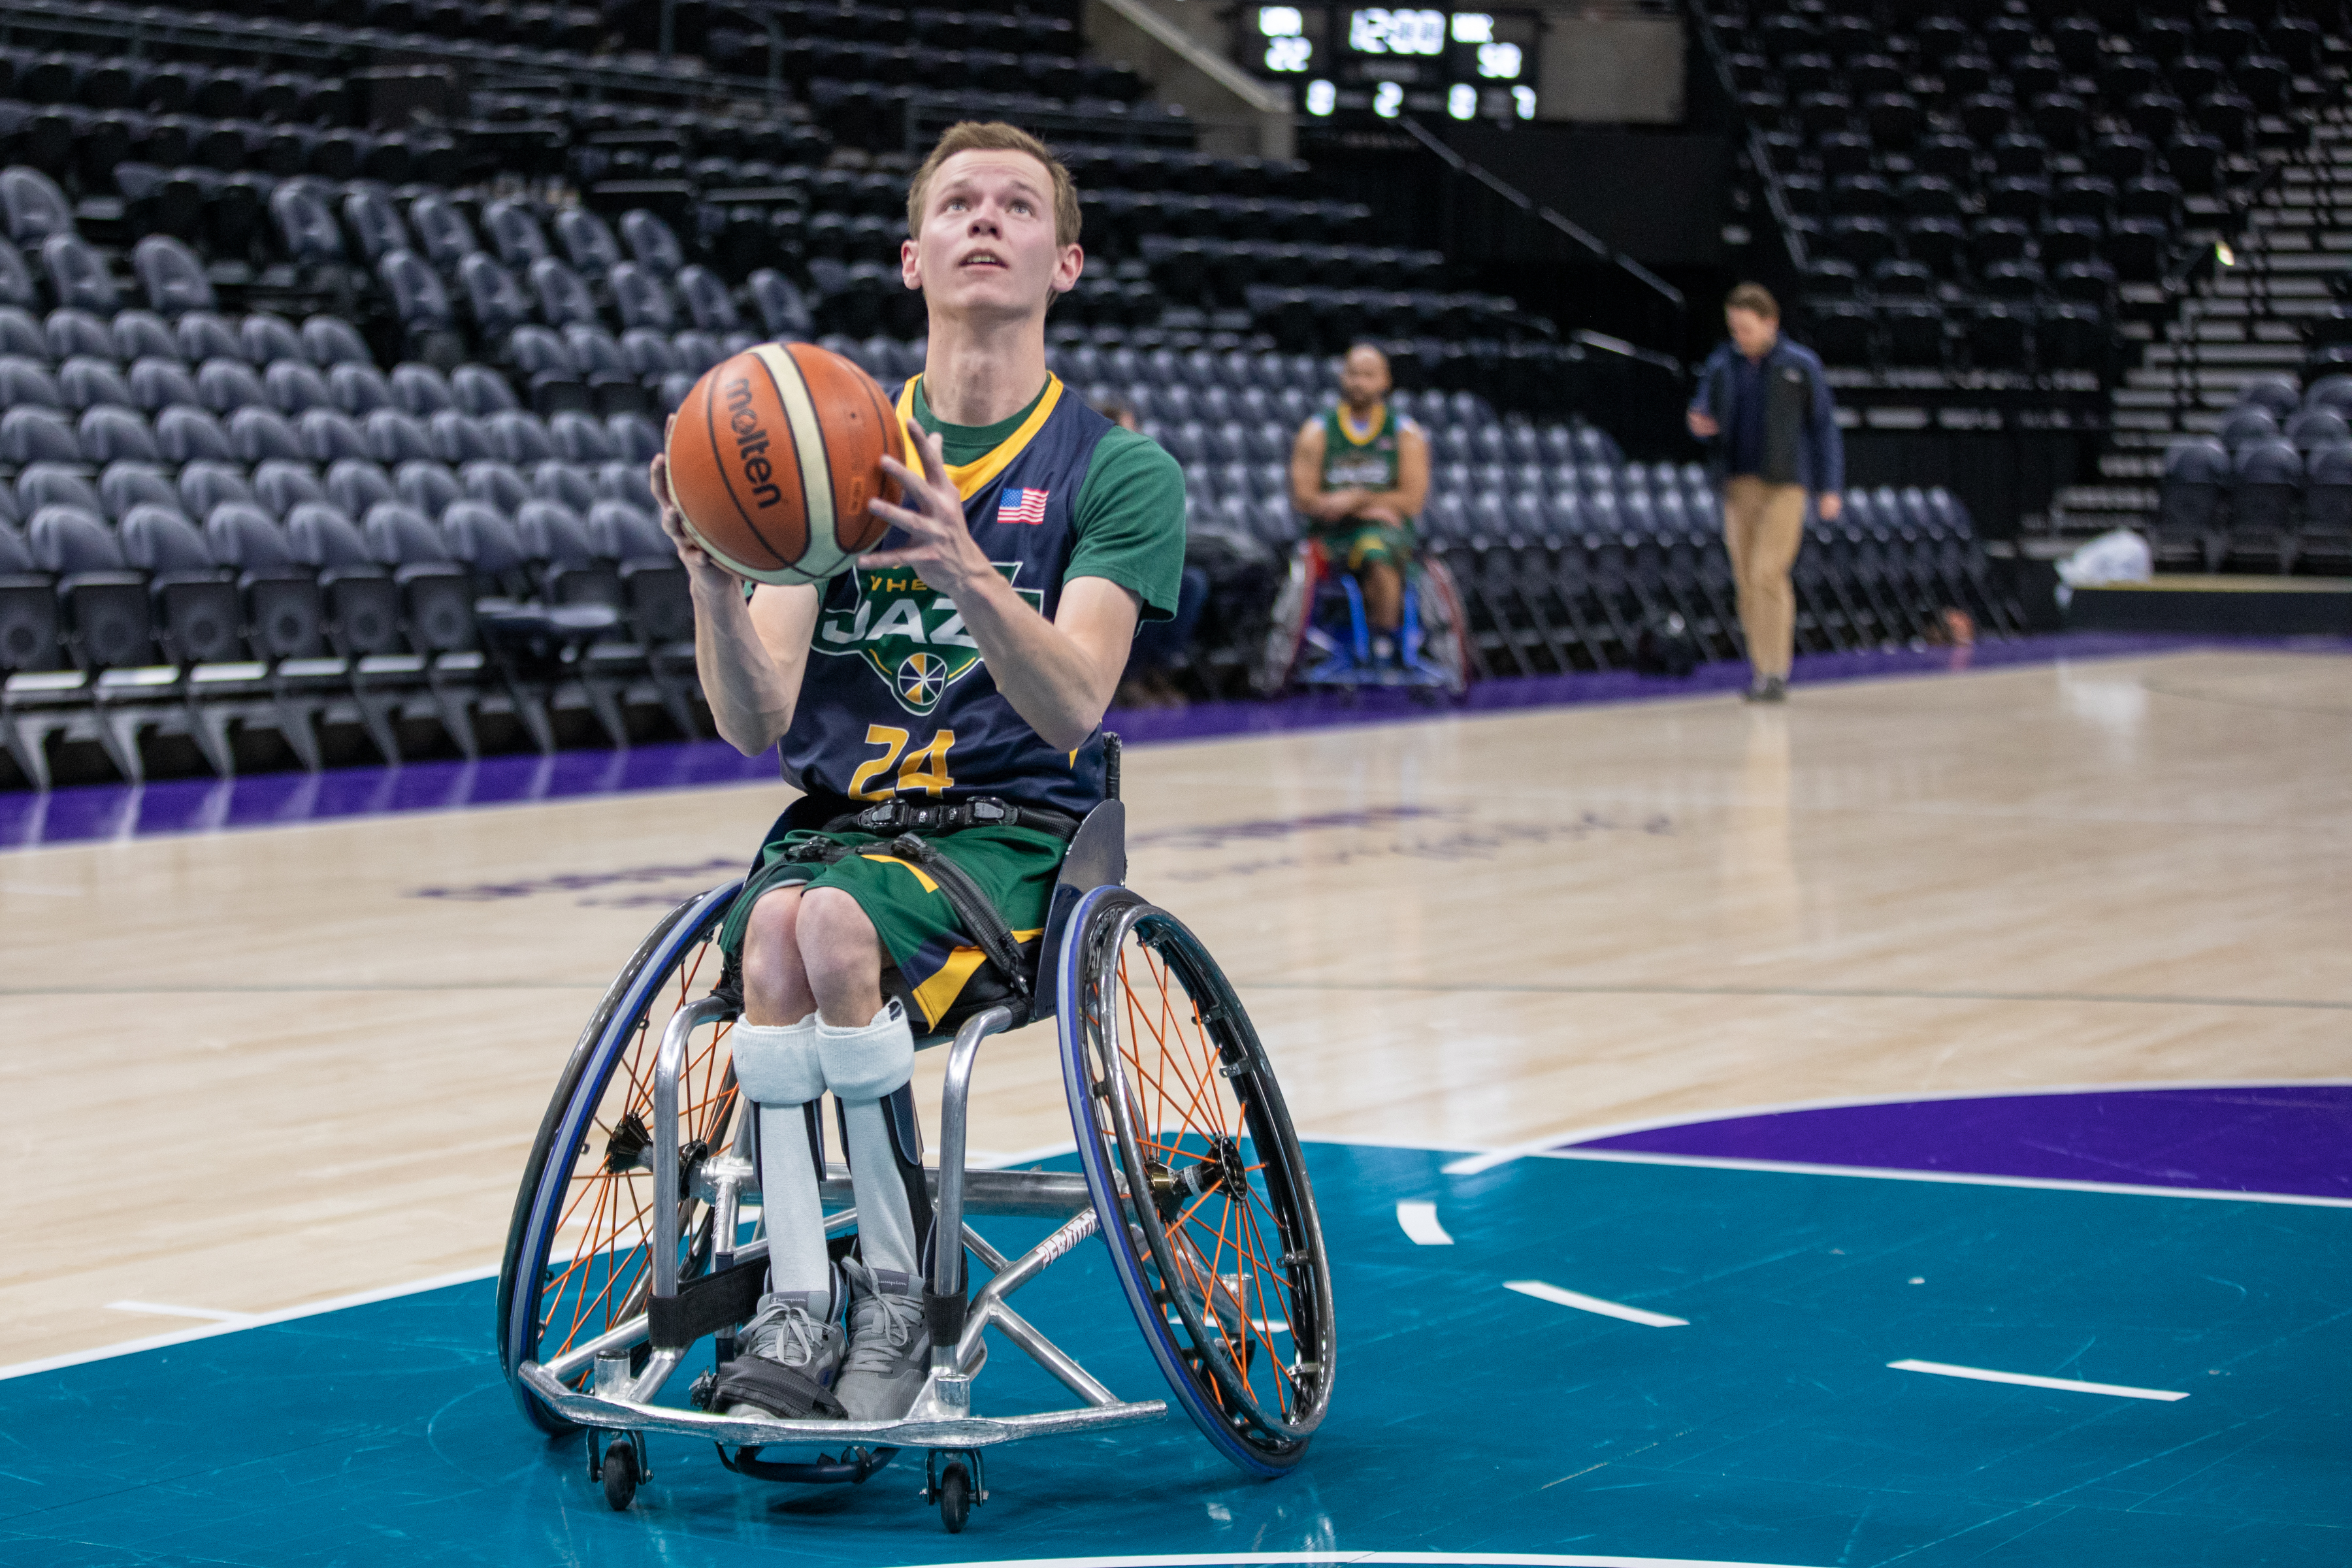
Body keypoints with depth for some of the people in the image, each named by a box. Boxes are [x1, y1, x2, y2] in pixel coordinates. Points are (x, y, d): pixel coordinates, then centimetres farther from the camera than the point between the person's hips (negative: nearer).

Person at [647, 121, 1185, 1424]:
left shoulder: (1118, 471, 2)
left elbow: (1071, 705, -14)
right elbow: (758, 723, 1)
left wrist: (969, 574, -33)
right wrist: (714, 581, -20)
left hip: (1012, 833, -3)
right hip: (837, 820, 3)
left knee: (835, 929, -33)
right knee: (774, 933, -32)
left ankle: (901, 1301, -18)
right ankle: (797, 1312, -29)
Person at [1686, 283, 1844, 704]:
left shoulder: (1800, 365, -3)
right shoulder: (1721, 365, 6)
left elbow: (1825, 427, 1)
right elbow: (1706, 417, 13)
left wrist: (1830, 488, -4)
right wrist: (1700, 425, -12)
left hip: (1785, 485, -4)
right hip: (1739, 485, 4)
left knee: (1768, 573, -16)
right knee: (1747, 580, 3)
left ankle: (1776, 673, -12)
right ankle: (1762, 672, 13)